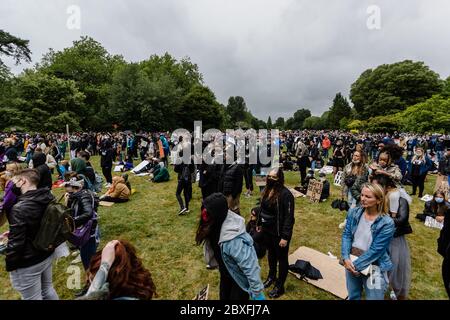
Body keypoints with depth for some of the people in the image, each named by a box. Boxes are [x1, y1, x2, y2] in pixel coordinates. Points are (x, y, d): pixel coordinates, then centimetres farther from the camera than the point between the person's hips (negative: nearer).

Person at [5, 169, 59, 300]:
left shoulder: (19, 208, -27)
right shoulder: (49, 199, -3)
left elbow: (15, 243, -22)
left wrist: (10, 265, -7)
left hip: (27, 264, -7)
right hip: (47, 255, 7)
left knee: (33, 298, 12)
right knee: (47, 289, 24)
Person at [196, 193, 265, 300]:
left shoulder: (234, 240, -43)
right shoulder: (216, 224, -19)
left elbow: (250, 266, -34)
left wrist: (257, 292, -23)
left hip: (240, 277, -7)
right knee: (224, 296, 26)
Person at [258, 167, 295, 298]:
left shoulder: (285, 194, -25)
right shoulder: (267, 190, -2)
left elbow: (289, 217, -23)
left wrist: (285, 237, -21)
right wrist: (259, 224, 14)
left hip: (279, 233, -7)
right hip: (267, 230, 7)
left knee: (282, 258, 14)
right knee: (271, 253, 26)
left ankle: (280, 286, 34)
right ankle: (271, 276, 50)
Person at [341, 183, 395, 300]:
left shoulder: (387, 223, -18)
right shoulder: (354, 212, -6)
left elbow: (375, 250, -19)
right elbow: (346, 235, -5)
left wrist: (356, 264, -18)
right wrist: (346, 258, -16)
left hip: (374, 266, -3)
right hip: (351, 260, 4)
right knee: (353, 296, 23)